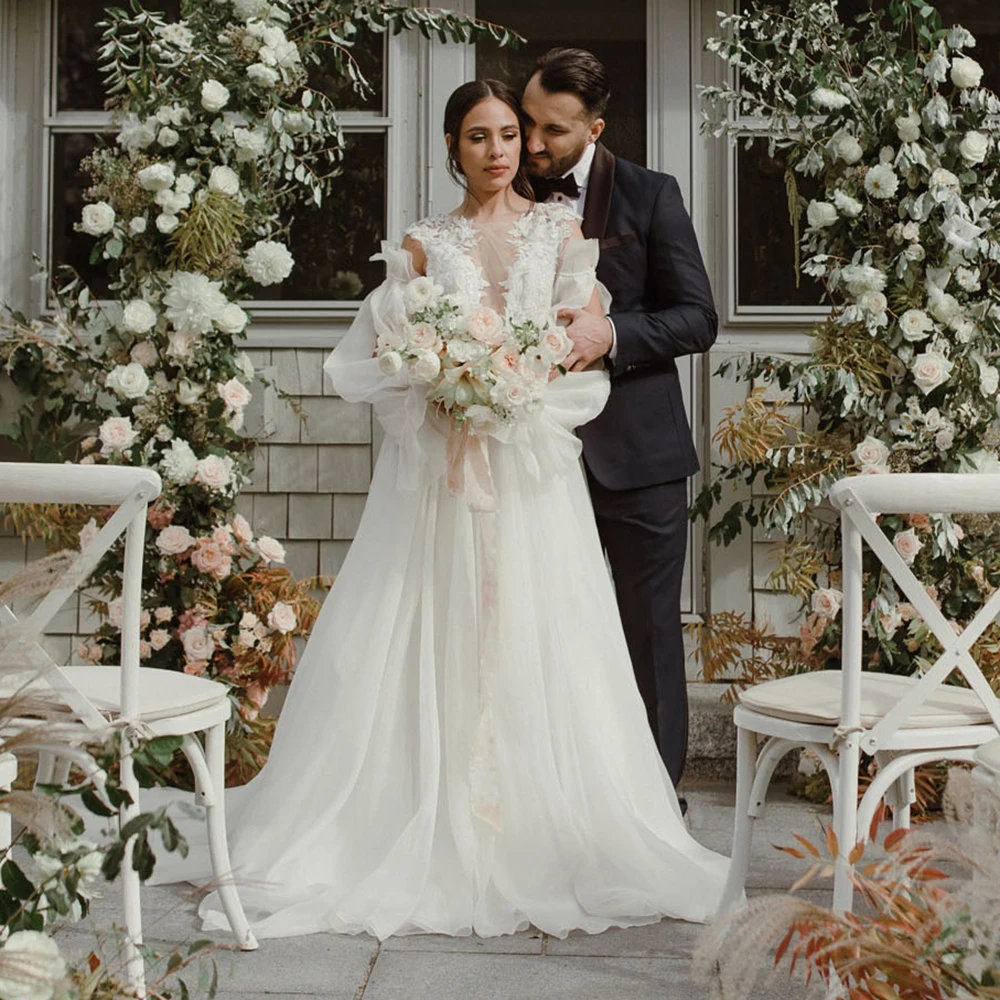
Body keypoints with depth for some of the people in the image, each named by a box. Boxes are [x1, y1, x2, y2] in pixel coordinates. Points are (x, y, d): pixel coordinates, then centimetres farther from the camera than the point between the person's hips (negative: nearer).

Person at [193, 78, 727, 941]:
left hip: (531, 463, 0)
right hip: (440, 464, 0)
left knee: (529, 637, -5)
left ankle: (538, 830, 3)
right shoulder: (424, 245, 12)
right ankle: (434, 830, 4)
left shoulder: (560, 231, 12)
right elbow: (383, 358, 6)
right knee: (434, 636, -4)